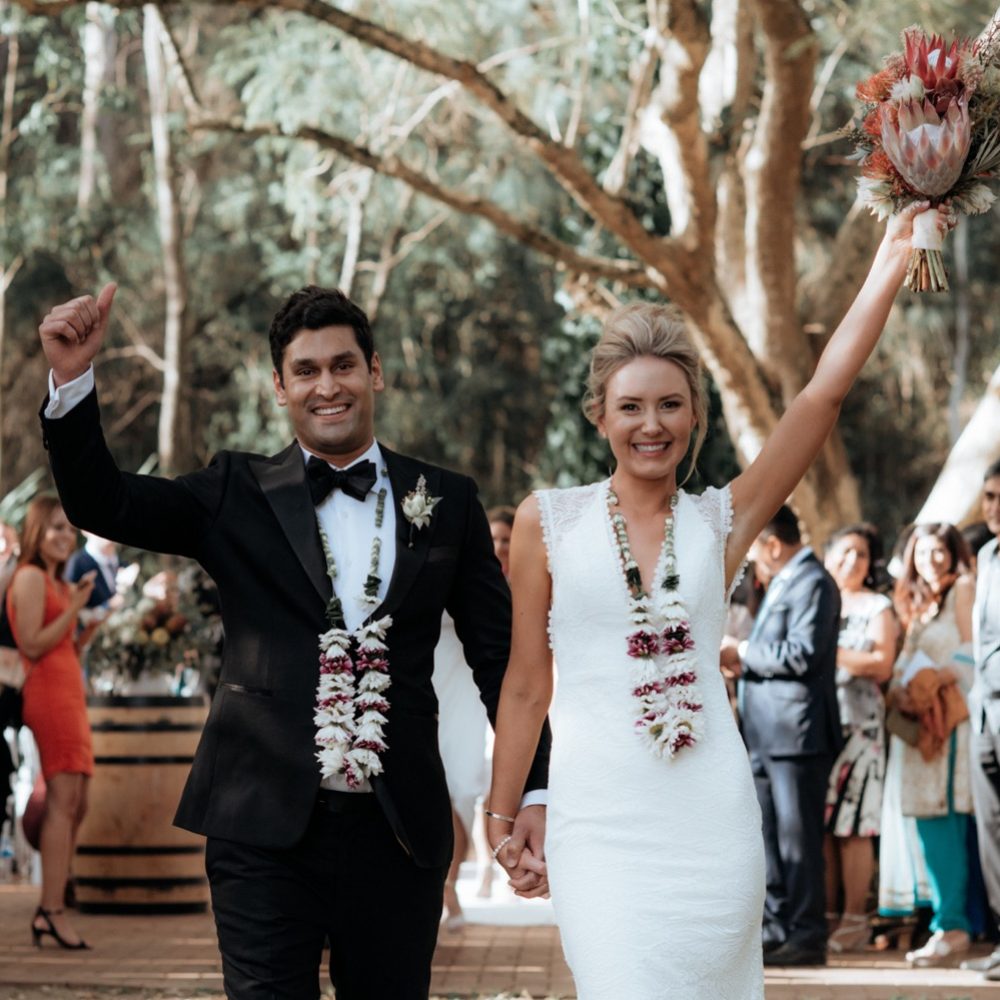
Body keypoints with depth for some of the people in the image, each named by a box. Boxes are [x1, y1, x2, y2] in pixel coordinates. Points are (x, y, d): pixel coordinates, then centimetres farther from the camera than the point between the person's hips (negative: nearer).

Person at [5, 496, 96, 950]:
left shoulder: (56, 582, 21)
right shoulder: (31, 577, -6)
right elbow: (32, 645, -14)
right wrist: (74, 607, -12)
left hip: (68, 696, 10)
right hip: (49, 694, -10)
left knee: (75, 805, 8)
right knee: (63, 801, -14)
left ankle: (49, 911, 11)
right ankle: (52, 911, -15)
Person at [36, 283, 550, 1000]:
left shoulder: (446, 502, 8)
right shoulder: (238, 495, 7)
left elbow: (501, 654, 8)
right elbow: (102, 504, -2)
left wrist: (534, 793, 2)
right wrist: (73, 378, -16)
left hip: (398, 832, 1)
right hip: (266, 829, -1)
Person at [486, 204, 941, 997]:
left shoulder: (720, 523, 6)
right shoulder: (548, 522, 3)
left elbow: (821, 399, -2)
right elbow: (526, 684, 8)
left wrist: (892, 264, -7)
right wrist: (503, 813, 9)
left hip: (712, 819, 2)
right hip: (601, 820, -2)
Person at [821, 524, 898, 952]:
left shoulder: (877, 607, 6)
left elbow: (882, 666, -5)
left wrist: (832, 653, -8)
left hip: (858, 722, -4)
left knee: (851, 826, -8)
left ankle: (855, 920, -5)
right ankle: (825, 914, 7)